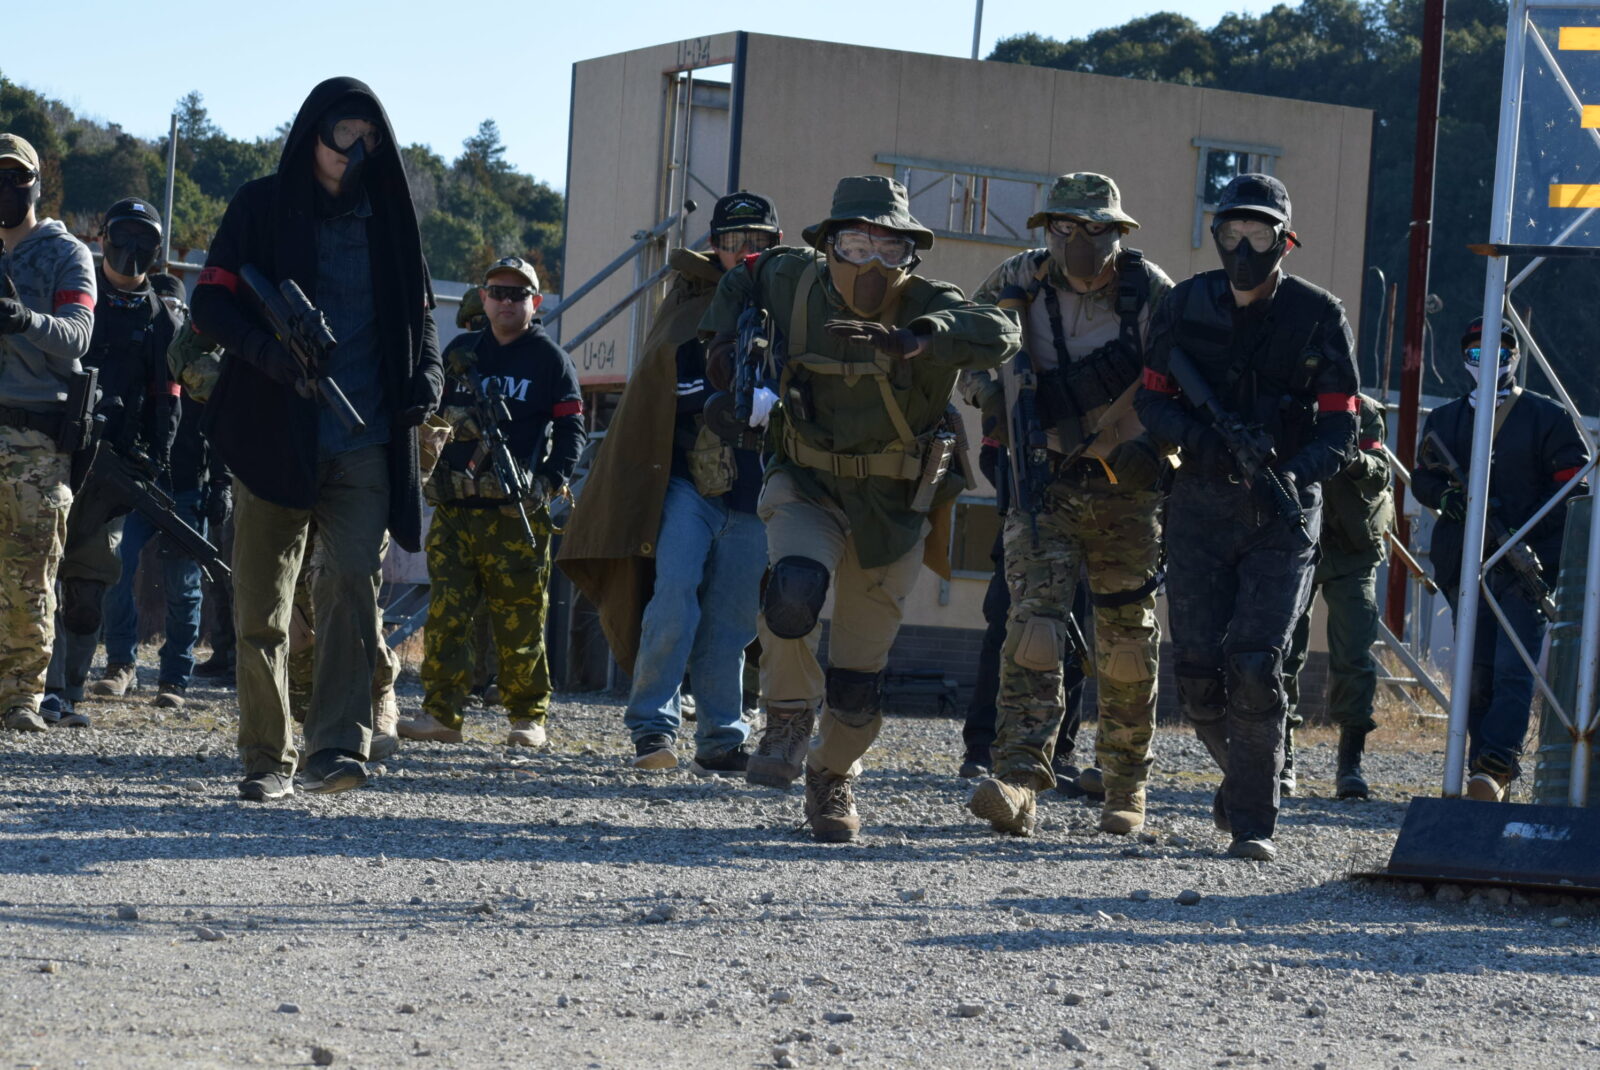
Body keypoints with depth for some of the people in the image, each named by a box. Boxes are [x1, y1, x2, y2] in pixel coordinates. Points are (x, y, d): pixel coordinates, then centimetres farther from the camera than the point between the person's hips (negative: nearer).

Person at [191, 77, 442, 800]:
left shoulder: (389, 218, 13)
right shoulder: (261, 208, 6)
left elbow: (418, 314, 22)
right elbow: (212, 303, -1)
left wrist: (426, 375, 1)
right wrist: (273, 354, -19)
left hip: (363, 446, 1)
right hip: (272, 437, -1)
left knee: (353, 582, -16)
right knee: (260, 606, 2)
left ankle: (336, 746, -23)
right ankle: (265, 757, 12)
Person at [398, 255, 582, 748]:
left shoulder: (550, 360, 6)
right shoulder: (461, 355, 17)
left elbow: (571, 431, 4)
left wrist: (548, 482, -9)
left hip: (517, 511, -3)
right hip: (454, 507, 4)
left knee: (520, 619, -1)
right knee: (446, 612, -4)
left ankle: (528, 716, 9)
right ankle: (441, 713, -4)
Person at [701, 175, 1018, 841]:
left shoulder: (926, 306, -17)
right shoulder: (795, 281, -7)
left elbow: (998, 335, -38)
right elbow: (743, 277, 17)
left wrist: (910, 339, -51)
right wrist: (724, 337, 2)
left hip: (892, 509, -1)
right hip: (808, 486, 1)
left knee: (860, 673, 6)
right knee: (794, 586, -32)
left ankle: (833, 780, 33)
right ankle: (789, 718, -6)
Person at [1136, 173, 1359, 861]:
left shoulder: (1317, 316, -3)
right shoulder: (1186, 306, 4)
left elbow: (1339, 429, -3)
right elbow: (1152, 400, 7)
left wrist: (1293, 473, -22)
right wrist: (1198, 438, -14)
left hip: (1281, 513, -3)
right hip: (1200, 504, 3)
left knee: (1255, 668, -14)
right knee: (1199, 675, 1)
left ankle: (1253, 820, -6)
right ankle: (1245, 776, 29)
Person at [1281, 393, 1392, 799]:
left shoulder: (1363, 411, 0)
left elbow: (1379, 472, -14)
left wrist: (1359, 461, -38)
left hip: (1350, 556, -1)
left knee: (1354, 658, -7)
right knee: (1283, 654, -1)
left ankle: (1351, 763, -1)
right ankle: (1280, 761, 9)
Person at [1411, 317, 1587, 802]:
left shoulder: (1547, 417, 5)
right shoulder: (1443, 420, 17)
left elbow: (1574, 486, 1)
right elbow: (1422, 479, 15)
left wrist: (1528, 534, -12)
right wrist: (1449, 498, -9)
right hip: (1465, 565, 4)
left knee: (1514, 671, -16)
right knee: (1476, 674, 1)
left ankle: (1493, 767, -25)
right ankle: (1487, 779, 6)